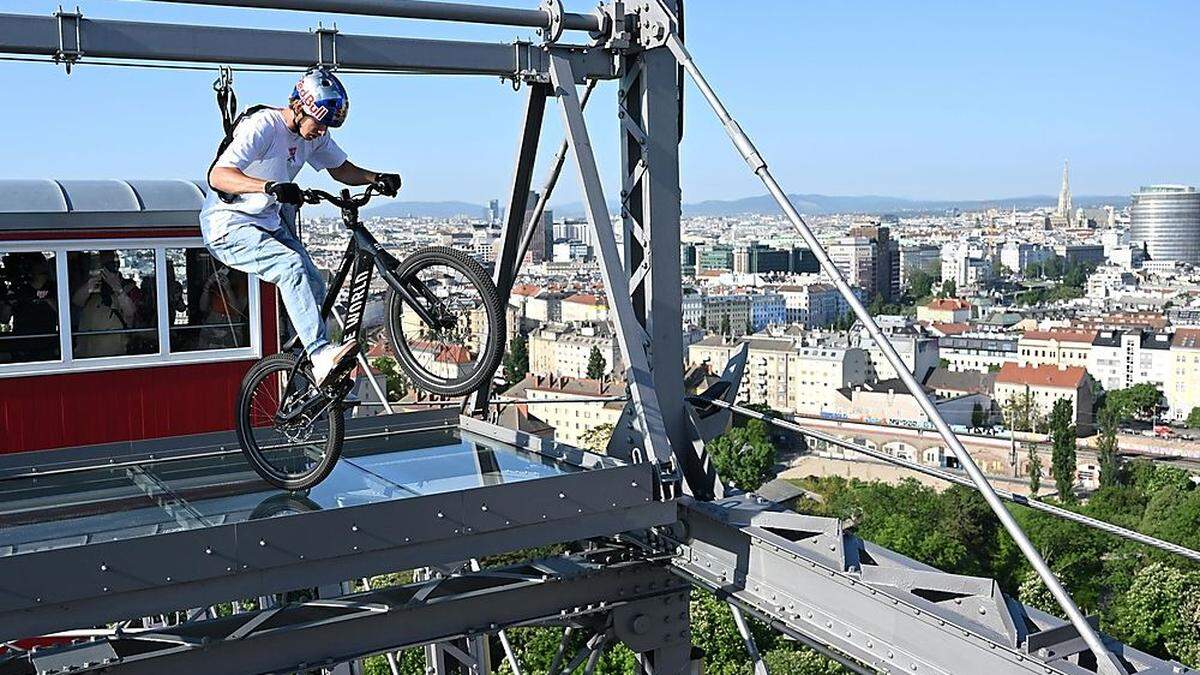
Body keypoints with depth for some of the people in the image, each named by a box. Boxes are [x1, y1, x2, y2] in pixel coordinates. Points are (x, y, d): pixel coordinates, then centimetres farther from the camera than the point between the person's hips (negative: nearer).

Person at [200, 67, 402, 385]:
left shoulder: (315, 135, 0)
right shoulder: (262, 126, -23)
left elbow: (341, 168, 15)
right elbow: (217, 176, -34)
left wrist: (376, 178, -5)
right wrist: (269, 187, -50)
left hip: (269, 223, 8)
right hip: (229, 226, -8)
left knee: (315, 286, -3)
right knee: (291, 265, -30)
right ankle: (321, 355, -35)